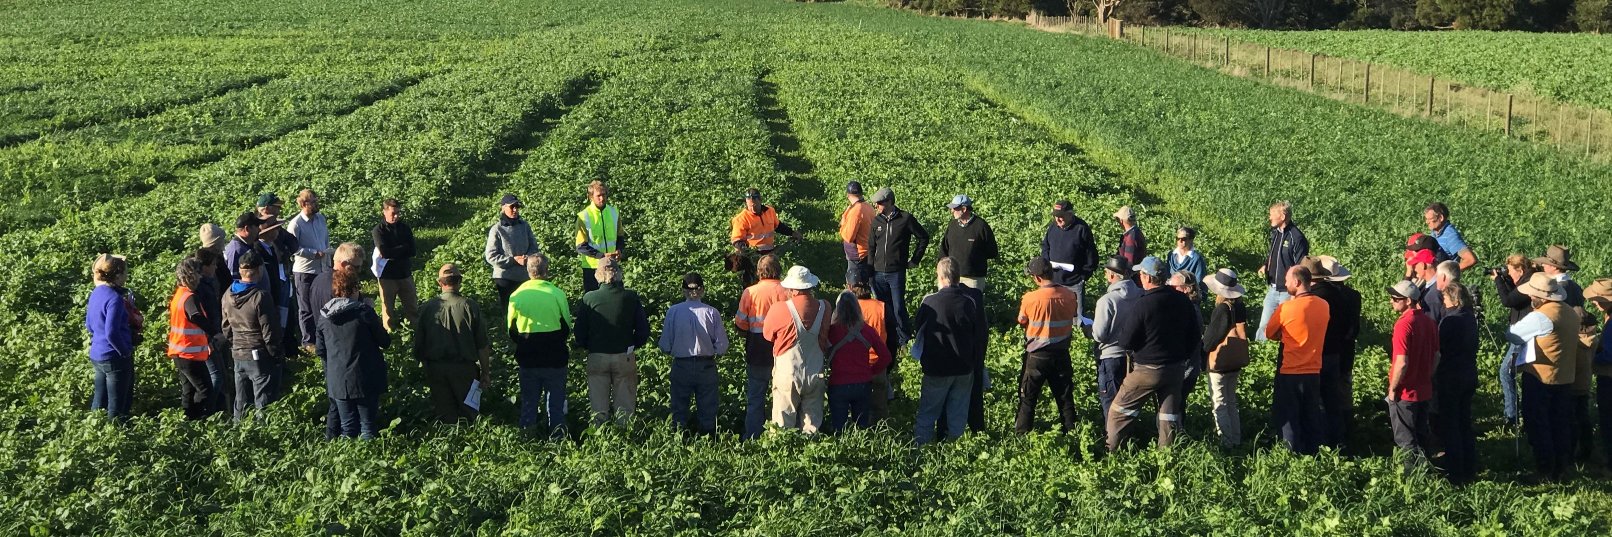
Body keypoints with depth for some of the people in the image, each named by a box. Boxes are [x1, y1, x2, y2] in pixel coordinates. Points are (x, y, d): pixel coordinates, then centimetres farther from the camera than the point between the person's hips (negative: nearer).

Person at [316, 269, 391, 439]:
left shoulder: (324, 315, 0)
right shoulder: (364, 311, -13)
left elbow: (321, 349, 8)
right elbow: (385, 342, -7)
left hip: (337, 380, 4)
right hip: (365, 379, -4)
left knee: (348, 428, 13)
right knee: (368, 425, 6)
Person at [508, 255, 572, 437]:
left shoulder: (516, 295, -5)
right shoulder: (557, 294, -9)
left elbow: (511, 331, 3)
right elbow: (567, 328, -1)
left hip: (527, 360, 2)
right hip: (554, 358, -1)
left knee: (528, 401, 12)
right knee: (555, 401, 8)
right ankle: (557, 434, 4)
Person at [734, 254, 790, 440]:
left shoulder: (750, 292, -10)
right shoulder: (786, 292, -10)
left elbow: (741, 324, -5)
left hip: (757, 355, 0)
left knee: (755, 398, 9)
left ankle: (751, 439, 10)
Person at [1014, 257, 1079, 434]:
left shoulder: (1030, 299, -19)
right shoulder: (1069, 295, -8)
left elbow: (1022, 322, -4)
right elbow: (1070, 319, 6)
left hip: (1037, 355, -3)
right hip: (1061, 354, 3)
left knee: (1028, 397, 11)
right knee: (1065, 397, 15)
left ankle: (1021, 433, 17)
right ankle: (1070, 430, 21)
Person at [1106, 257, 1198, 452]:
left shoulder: (1143, 304, -19)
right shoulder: (1183, 301, 1)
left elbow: (1126, 342, -15)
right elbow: (1195, 335, 10)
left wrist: (1124, 323, 3)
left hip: (1147, 370, -6)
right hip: (1176, 369, 6)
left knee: (1119, 411, 6)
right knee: (1170, 417, 11)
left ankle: (1111, 455, 8)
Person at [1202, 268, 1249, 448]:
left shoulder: (1222, 309, -21)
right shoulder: (1240, 307, 0)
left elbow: (1211, 335, -15)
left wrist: (1203, 350, 3)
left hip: (1219, 363, -8)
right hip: (1236, 362, 8)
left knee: (1220, 404, 0)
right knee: (1231, 402, 19)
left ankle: (1225, 441, 0)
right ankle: (1236, 438, 23)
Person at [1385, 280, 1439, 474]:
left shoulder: (1403, 324, -20)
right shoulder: (1429, 322, 4)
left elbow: (1402, 363, -23)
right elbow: (1436, 356, 10)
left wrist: (1393, 388, -13)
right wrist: (1427, 378, 18)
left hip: (1405, 392, -8)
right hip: (1424, 391, 8)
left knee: (1405, 440, 2)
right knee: (1420, 437, 17)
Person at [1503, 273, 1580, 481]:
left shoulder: (1541, 317, -23)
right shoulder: (1571, 314, 4)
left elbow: (1511, 335, -15)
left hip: (1539, 378, -7)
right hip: (1565, 377, 7)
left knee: (1538, 427, 5)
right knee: (1561, 425, 15)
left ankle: (1546, 470, 7)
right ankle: (1561, 469, 22)